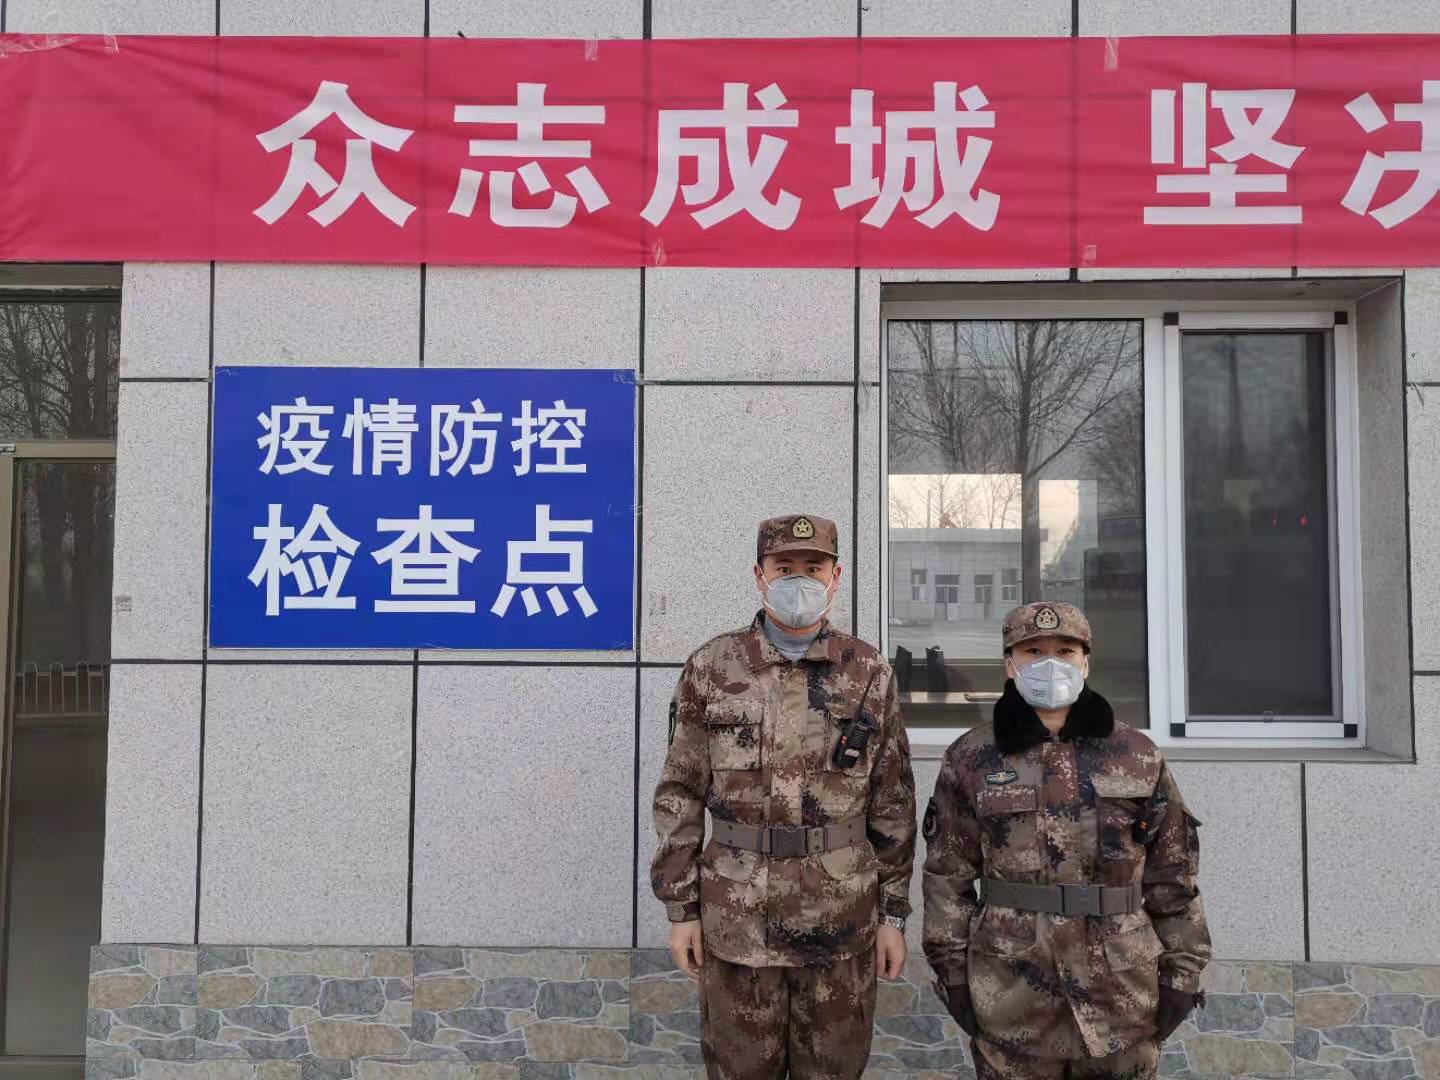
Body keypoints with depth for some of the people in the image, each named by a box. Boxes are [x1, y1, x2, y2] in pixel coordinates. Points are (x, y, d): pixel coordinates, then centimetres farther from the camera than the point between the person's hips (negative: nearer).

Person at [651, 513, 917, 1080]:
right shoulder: (711, 668, -3)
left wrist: (894, 912, 2)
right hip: (737, 914, 0)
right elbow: (680, 794, 0)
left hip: (842, 915, 1)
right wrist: (679, 907, -2)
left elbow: (893, 802, 3)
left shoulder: (870, 674, -1)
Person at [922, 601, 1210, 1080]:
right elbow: (948, 873, 1)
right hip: (1011, 984, -1)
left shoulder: (1138, 756, 3)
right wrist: (952, 969, -2)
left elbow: (1172, 872, 5)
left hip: (1122, 981, 1)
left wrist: (1181, 969, 3)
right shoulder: (971, 758, 0)